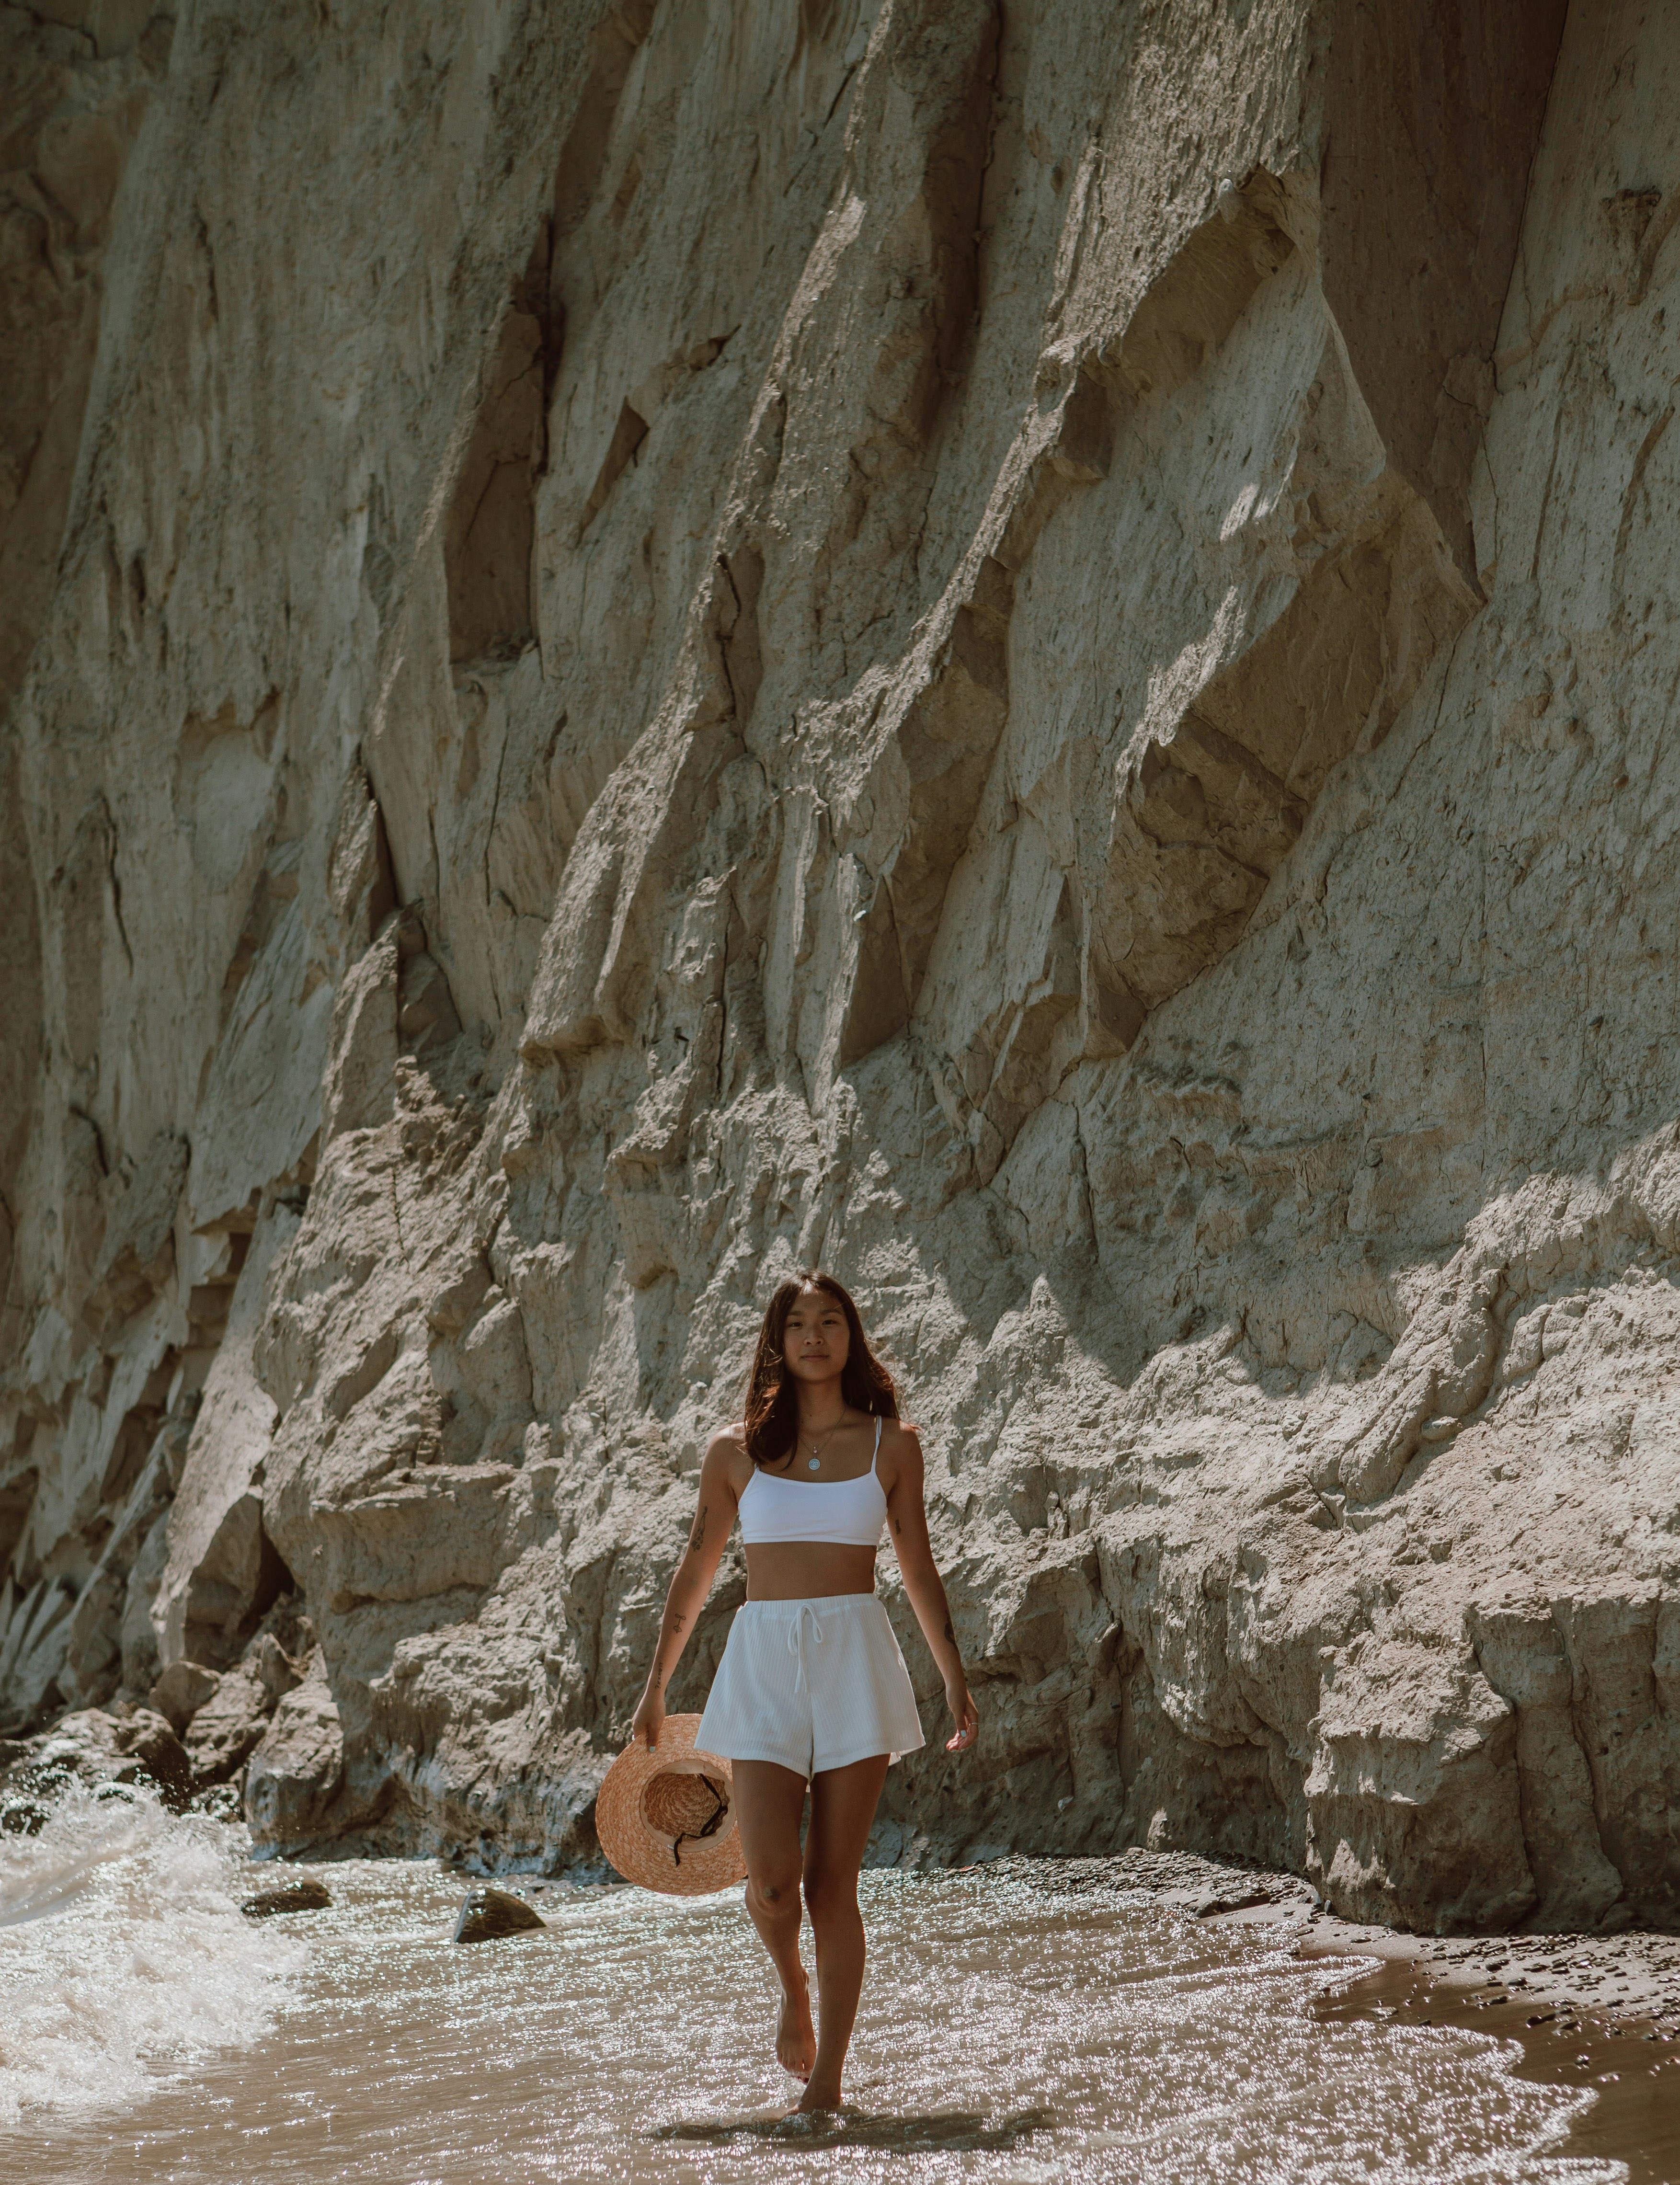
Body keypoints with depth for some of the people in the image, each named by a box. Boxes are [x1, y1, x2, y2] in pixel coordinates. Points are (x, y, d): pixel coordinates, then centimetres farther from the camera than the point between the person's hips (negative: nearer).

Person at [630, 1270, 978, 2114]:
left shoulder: (892, 1444, 5)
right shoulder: (737, 1450, 6)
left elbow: (918, 1569, 12)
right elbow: (695, 1573, 14)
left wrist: (956, 1676, 7)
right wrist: (654, 1689, 17)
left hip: (856, 1663, 0)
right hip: (764, 1662, 0)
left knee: (832, 1884, -1)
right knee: (770, 1881, -11)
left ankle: (825, 2084, 8)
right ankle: (792, 1988, 23)